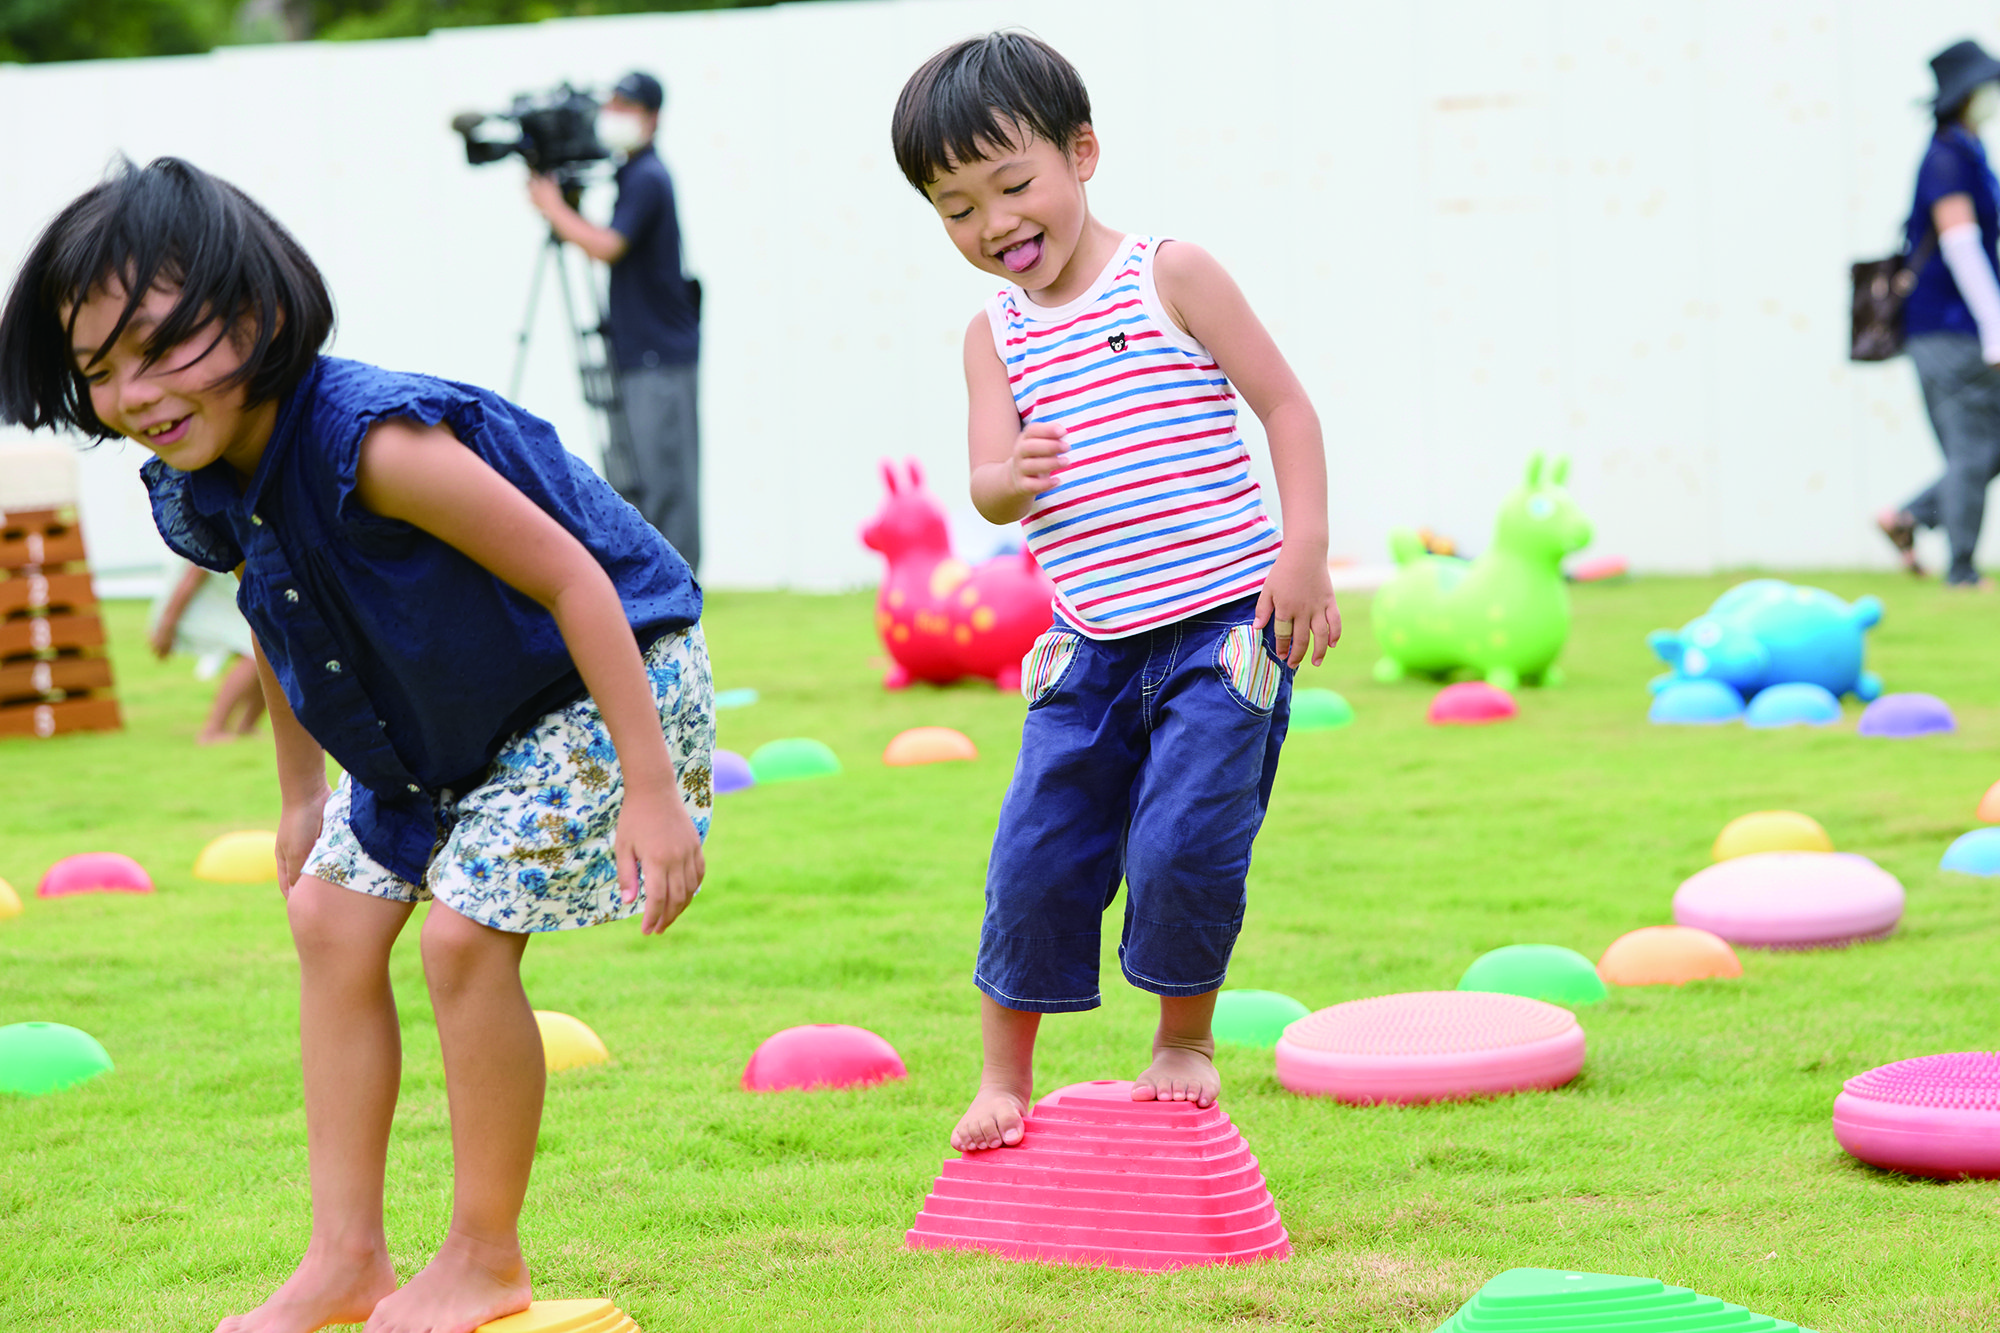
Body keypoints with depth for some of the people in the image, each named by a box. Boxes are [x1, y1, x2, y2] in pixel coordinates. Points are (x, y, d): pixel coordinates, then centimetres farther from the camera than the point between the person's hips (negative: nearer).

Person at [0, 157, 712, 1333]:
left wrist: (649, 790, -32)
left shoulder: (372, 443, -37)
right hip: (442, 721, 9)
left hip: (604, 677, -9)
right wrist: (303, 793, 20)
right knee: (334, 916, 6)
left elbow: (572, 578, -33)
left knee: (465, 933, -15)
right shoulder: (205, 496, -11)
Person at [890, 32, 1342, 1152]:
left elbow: (1287, 406, -2)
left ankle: (1186, 1039, 12)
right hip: (1092, 642, 4)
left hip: (1223, 622, -4)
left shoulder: (1171, 277, -3)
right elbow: (988, 485, -1)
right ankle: (1005, 1074, 17)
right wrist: (1010, 479, -26)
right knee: (1037, 859, 1)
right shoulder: (996, 335, 9)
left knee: (1182, 845, -13)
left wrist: (1305, 553, -12)